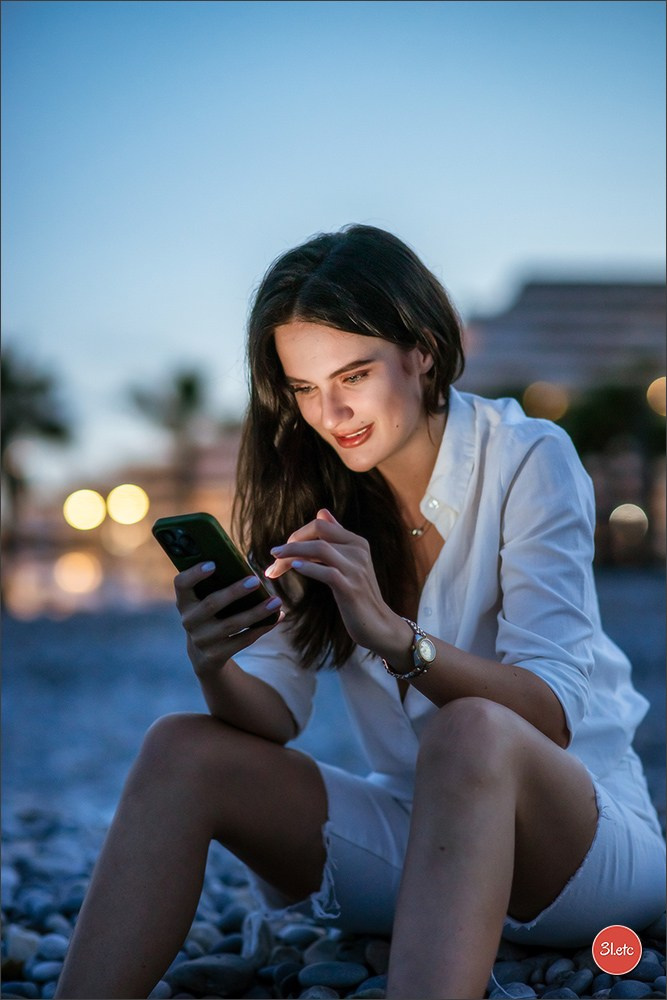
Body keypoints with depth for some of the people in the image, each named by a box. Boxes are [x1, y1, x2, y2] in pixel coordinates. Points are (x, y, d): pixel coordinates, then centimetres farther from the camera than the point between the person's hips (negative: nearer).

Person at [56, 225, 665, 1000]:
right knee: (179, 751, -16)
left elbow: (553, 716, -20)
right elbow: (276, 713, -4)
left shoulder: (526, 461, -11)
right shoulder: (313, 489, 3)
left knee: (472, 735, -37)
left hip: (585, 843, -4)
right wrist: (214, 670, -27)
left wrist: (391, 633, -37)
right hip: (407, 835, 5)